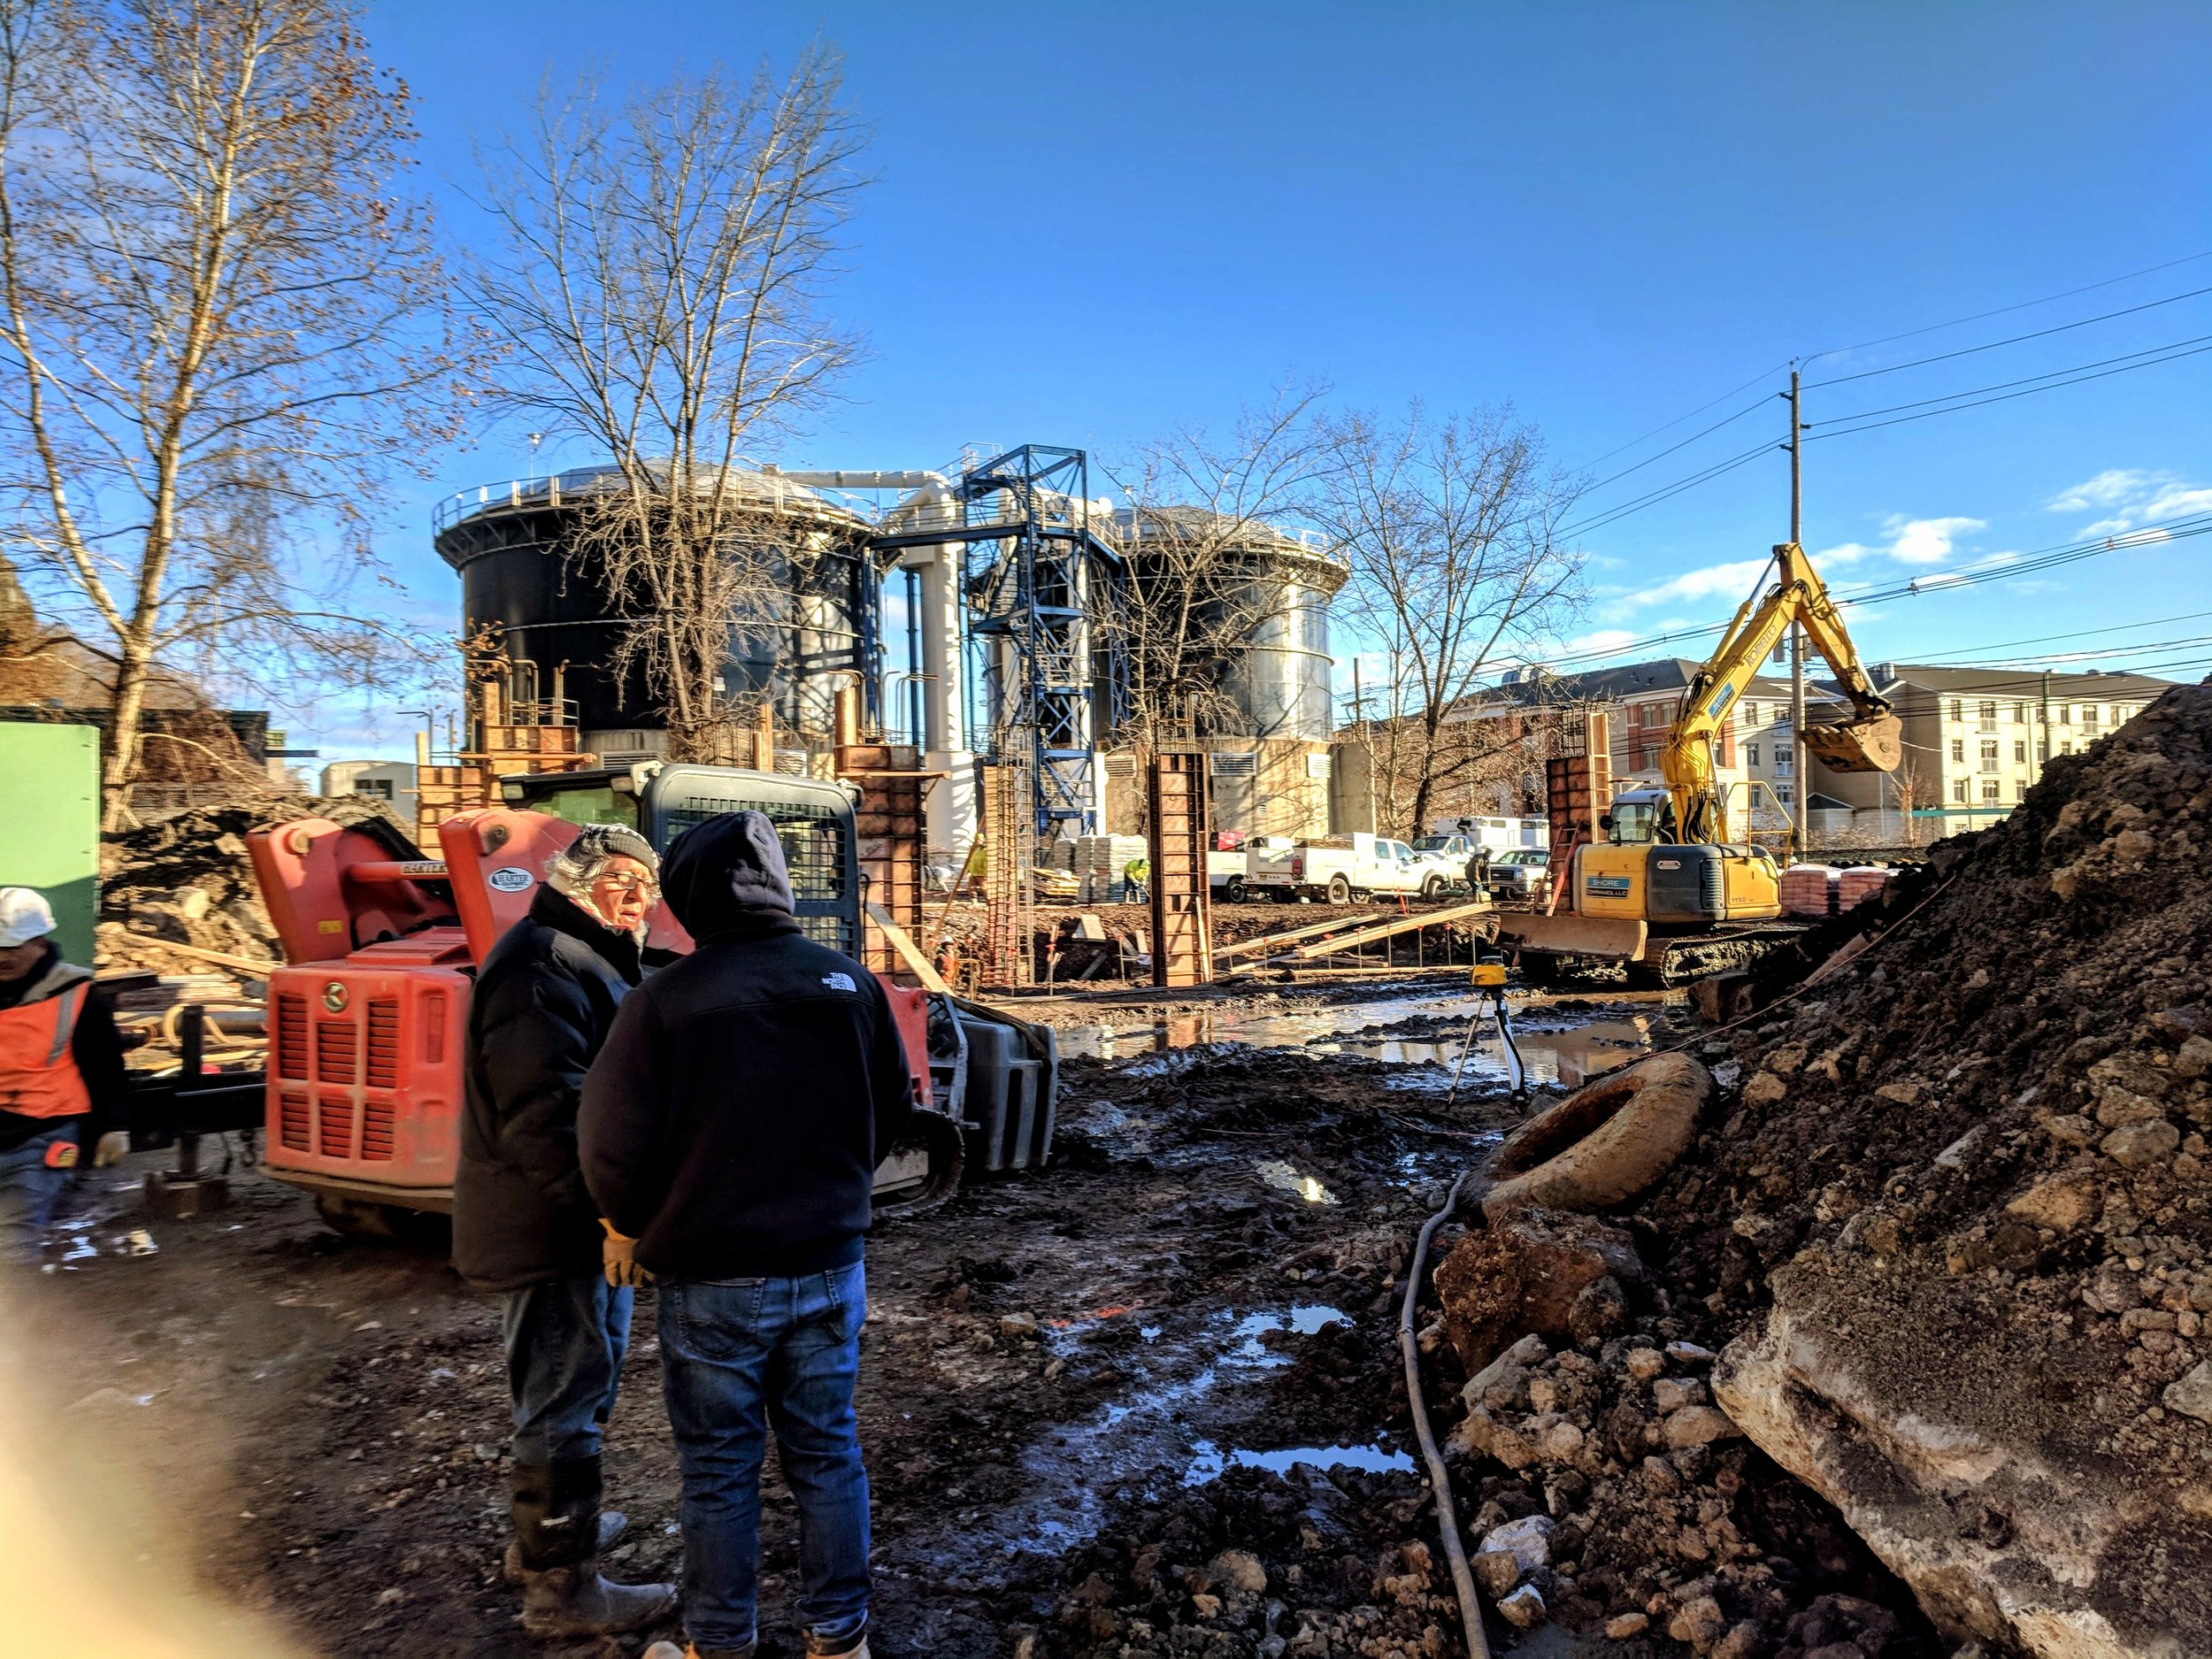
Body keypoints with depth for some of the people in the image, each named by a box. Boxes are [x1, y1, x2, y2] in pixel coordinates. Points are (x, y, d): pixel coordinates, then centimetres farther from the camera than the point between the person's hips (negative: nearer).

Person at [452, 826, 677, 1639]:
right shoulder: (544, 961, -19)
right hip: (554, 1229, -11)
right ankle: (561, 1588, 14)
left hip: (587, 1222, 11)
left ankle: (548, 1532, 42)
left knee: (582, 1384, 25)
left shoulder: (593, 960, 17)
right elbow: (544, 1108, -28)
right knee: (566, 1400, 0)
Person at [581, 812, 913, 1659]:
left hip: (712, 1277, -3)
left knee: (719, 1471, 13)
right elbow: (893, 1108, 6)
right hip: (831, 1265, 4)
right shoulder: (850, 982, -4)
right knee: (827, 1453, 16)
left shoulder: (663, 1000, -16)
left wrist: (630, 1227, 9)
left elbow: (614, 1143, -11)